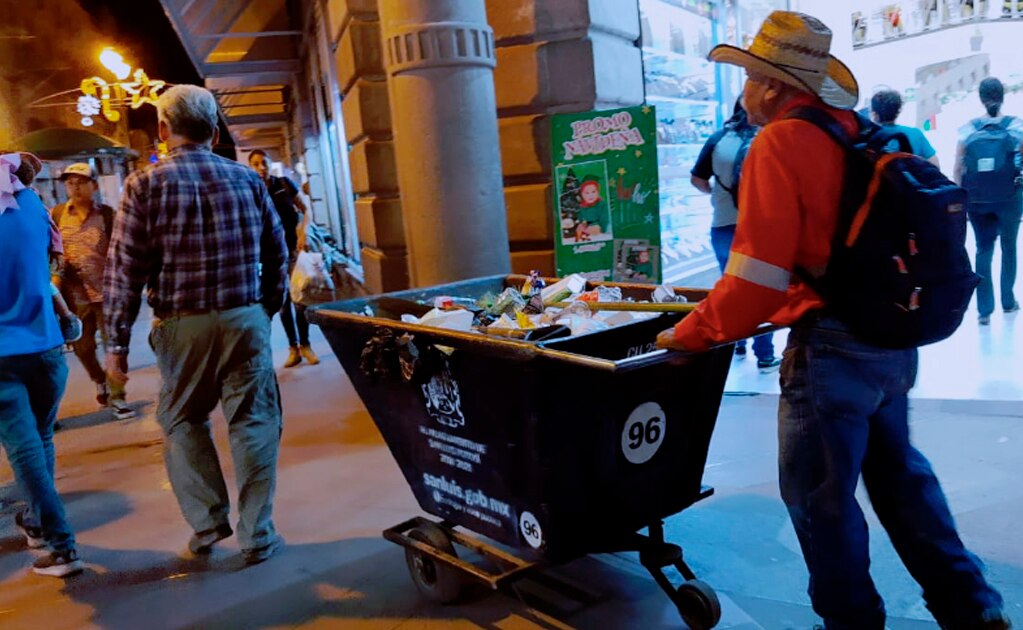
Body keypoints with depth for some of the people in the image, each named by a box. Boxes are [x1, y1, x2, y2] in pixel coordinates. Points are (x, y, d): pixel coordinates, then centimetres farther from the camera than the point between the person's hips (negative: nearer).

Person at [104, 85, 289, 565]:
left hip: (183, 326, -1)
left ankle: (208, 521, 19)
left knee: (182, 422, 18)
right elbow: (277, 253, 8)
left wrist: (117, 342, 2)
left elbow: (124, 269, -5)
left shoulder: (145, 184, -3)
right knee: (254, 423, 7)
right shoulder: (246, 178, 4)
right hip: (246, 319, 1)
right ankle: (256, 535, 13)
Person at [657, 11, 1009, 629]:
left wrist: (692, 334, -8)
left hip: (834, 347, -9)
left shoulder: (781, 143, -16)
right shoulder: (858, 132, 9)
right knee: (898, 473, 23)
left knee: (819, 495, 9)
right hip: (893, 336, 9)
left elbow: (758, 273, -20)